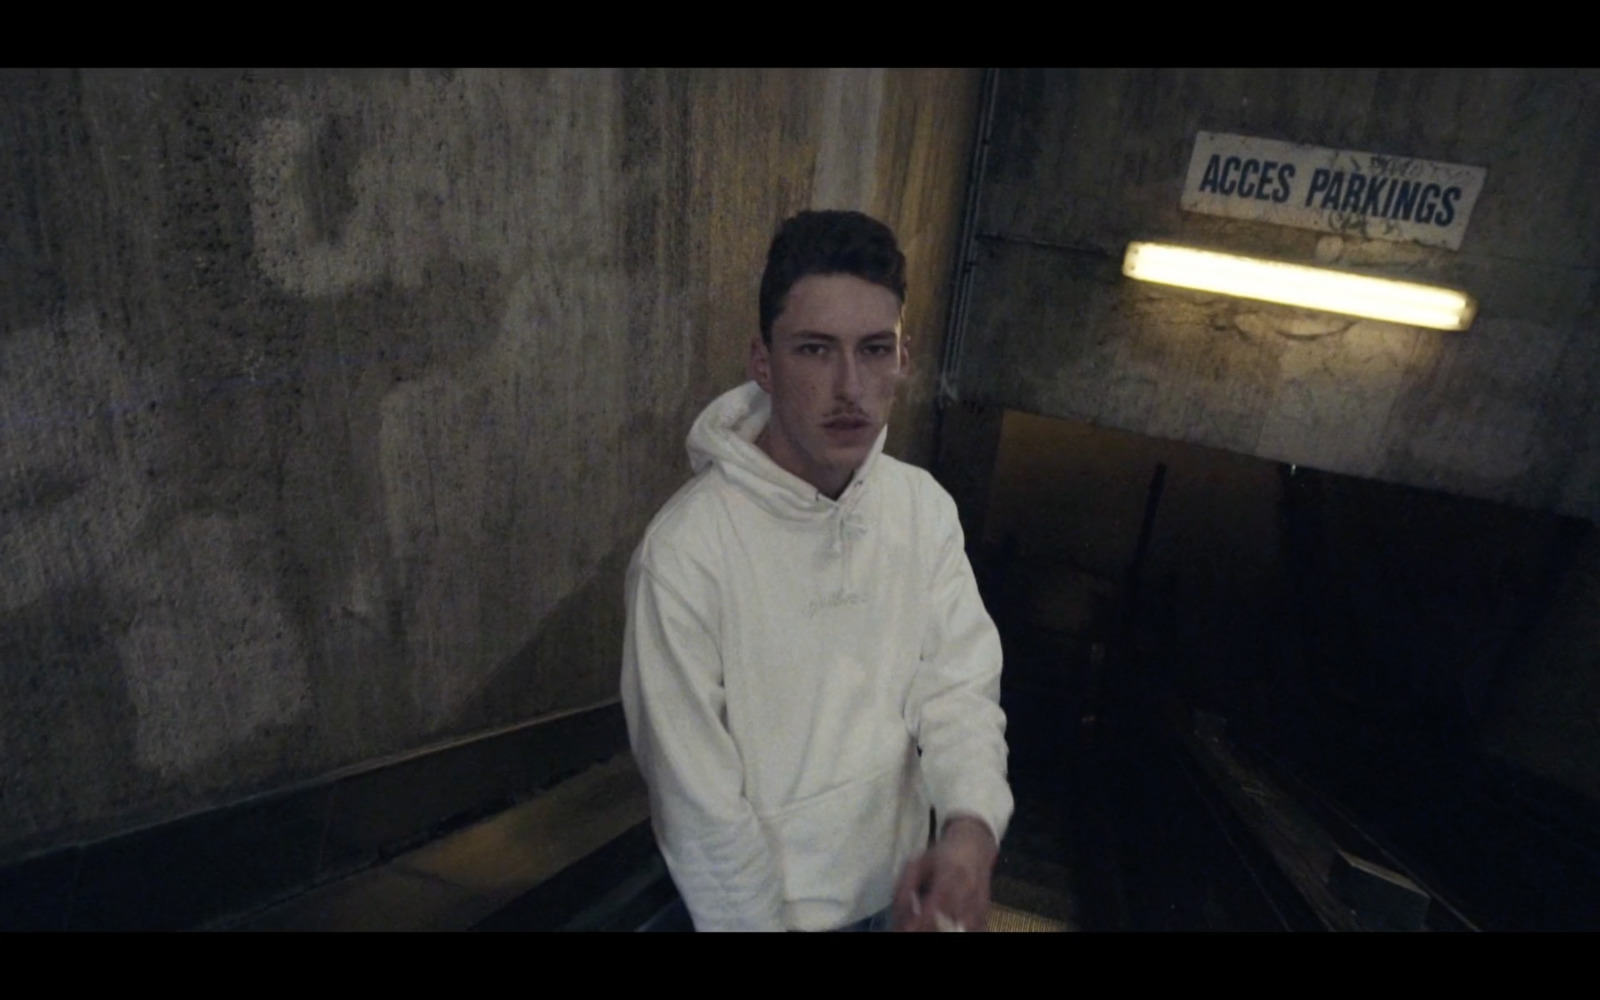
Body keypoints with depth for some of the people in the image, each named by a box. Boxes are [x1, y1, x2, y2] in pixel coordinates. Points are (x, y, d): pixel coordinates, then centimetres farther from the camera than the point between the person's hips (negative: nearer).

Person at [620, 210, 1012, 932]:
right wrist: (758, 921, -13)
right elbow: (700, 802, -21)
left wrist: (972, 823, -28)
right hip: (755, 899, -5)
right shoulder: (685, 554, -27)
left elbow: (957, 688, -10)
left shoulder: (927, 509, -10)